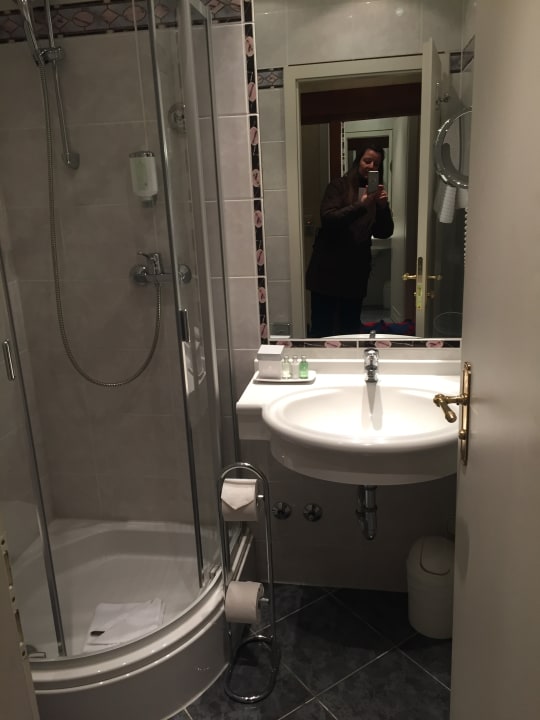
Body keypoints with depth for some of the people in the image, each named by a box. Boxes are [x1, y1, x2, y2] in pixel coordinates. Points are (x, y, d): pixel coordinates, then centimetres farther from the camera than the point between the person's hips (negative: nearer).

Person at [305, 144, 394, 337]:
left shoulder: (376, 193, 11)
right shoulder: (339, 186, -2)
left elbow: (385, 233, 5)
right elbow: (328, 219, -16)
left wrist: (383, 205, -12)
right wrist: (361, 205, -26)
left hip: (356, 270, 4)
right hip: (328, 268, -4)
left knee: (350, 328, 8)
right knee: (322, 328, -3)